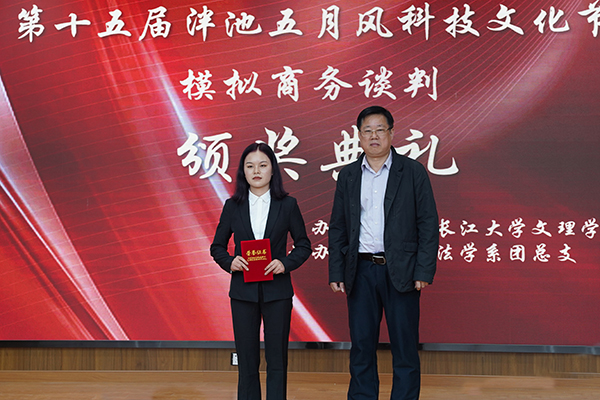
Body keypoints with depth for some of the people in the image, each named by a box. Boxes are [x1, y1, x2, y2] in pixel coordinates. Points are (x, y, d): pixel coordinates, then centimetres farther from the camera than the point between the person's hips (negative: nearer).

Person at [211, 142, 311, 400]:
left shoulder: (287, 205, 2)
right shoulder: (233, 206, 4)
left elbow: (303, 245, 6)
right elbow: (217, 246, 10)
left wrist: (286, 263, -12)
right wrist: (229, 262, -11)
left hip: (277, 290, -1)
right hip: (243, 291, 1)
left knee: (276, 358, 3)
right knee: (246, 359, 6)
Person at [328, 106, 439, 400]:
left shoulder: (412, 172, 1)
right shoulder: (348, 175, 10)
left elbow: (428, 224, -1)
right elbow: (337, 228, 12)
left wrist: (424, 271, -9)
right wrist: (336, 273, 4)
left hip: (400, 272, -2)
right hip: (360, 271, 3)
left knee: (405, 349, 3)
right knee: (361, 346, 8)